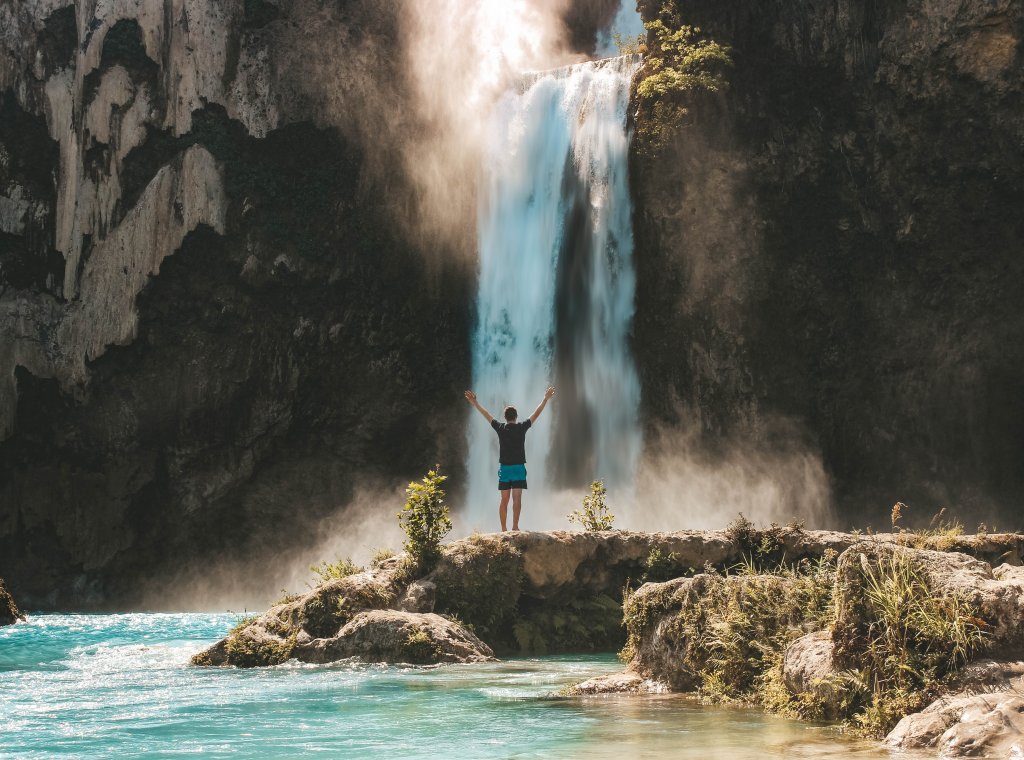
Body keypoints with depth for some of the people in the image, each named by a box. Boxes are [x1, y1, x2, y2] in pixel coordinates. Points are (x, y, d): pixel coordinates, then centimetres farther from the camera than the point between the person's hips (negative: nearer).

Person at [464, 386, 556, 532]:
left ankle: (503, 528, 5)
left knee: (504, 500, 6)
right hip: (519, 467, -2)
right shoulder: (522, 428, -2)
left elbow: (487, 415, 14)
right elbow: (536, 414, 7)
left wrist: (475, 403, 26)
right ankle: (515, 526, -16)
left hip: (504, 467, 2)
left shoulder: (500, 428, 1)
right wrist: (546, 398, 17)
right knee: (517, 498, -6)